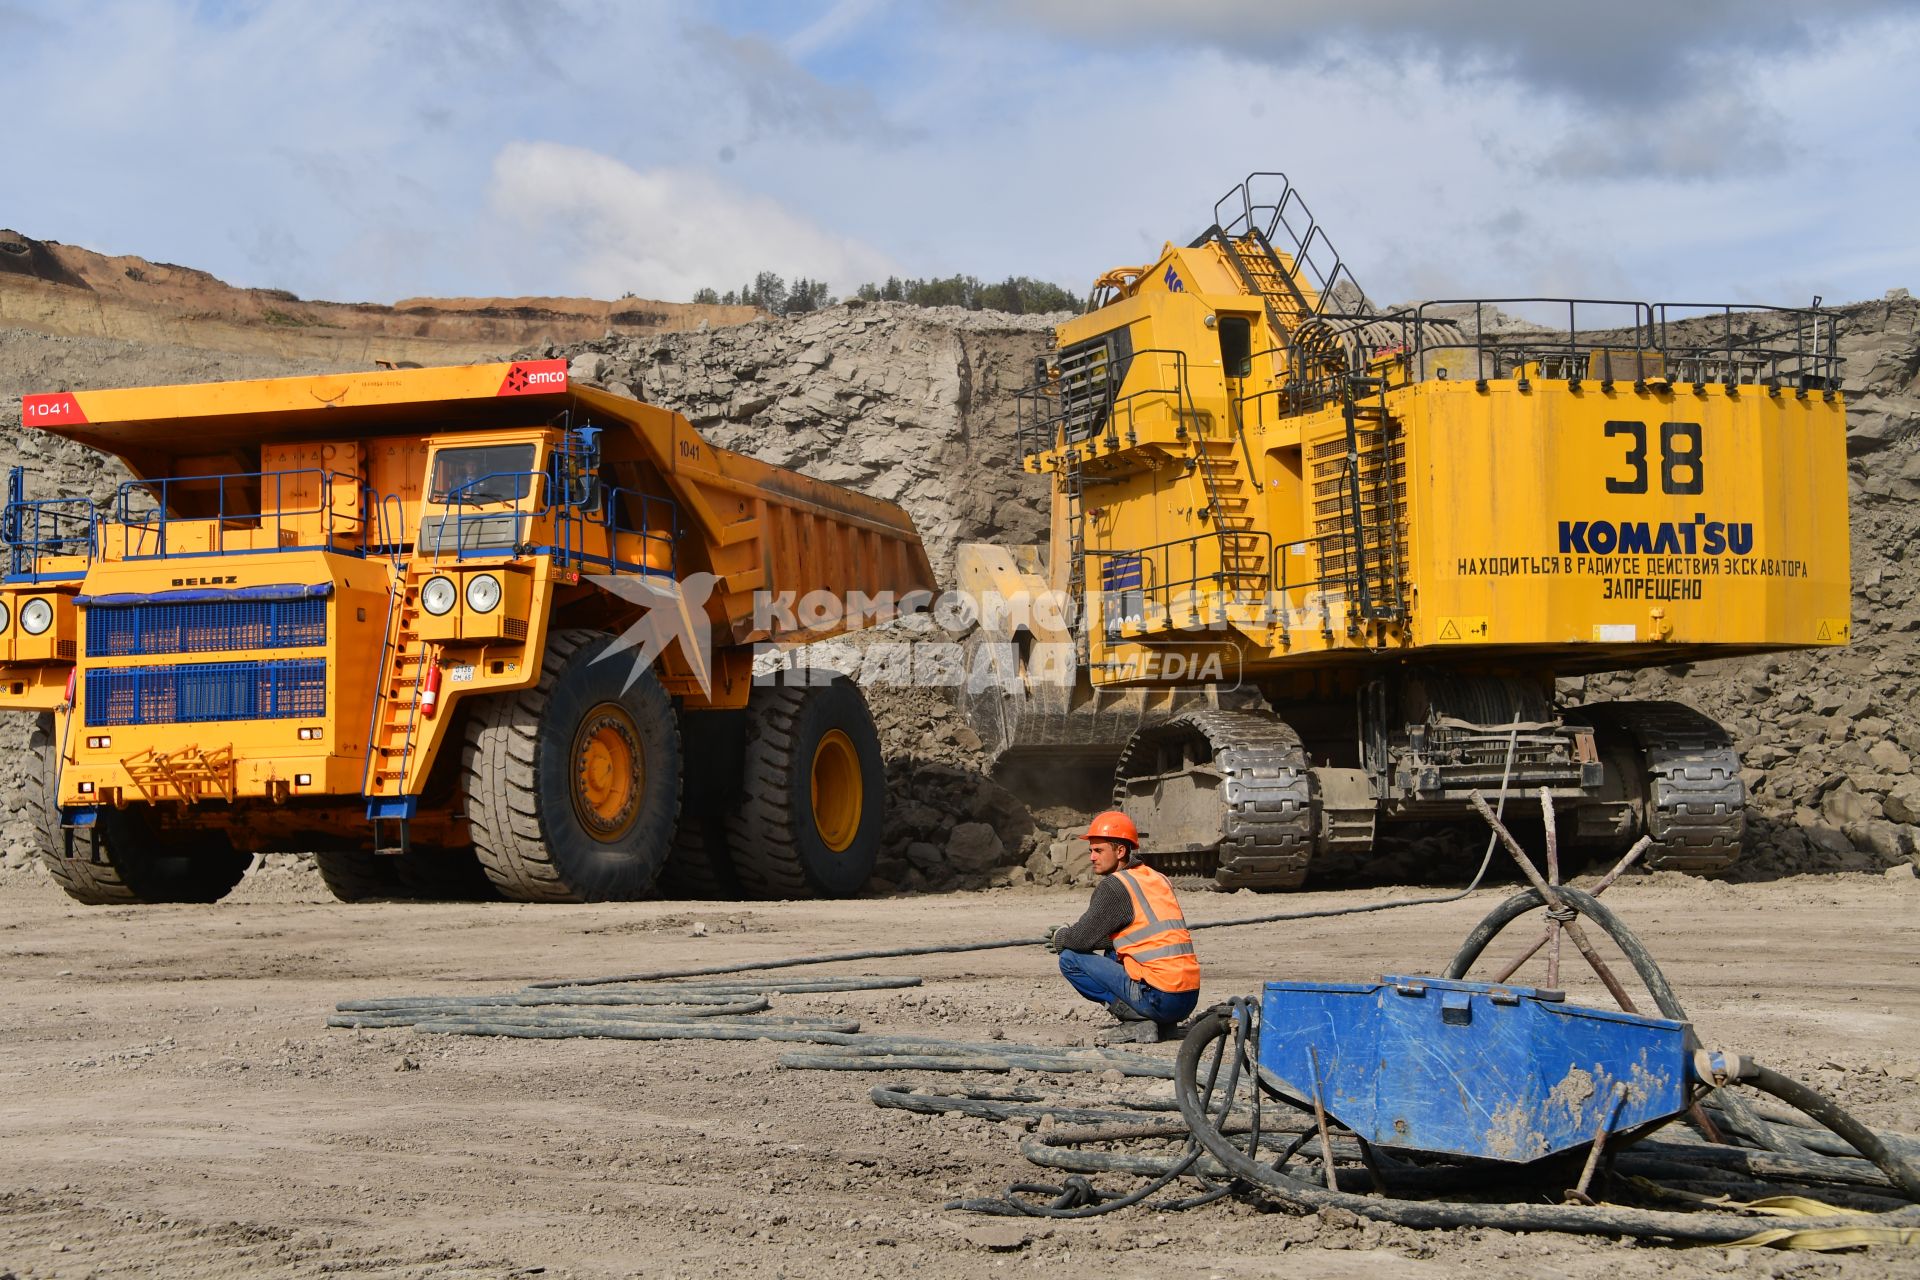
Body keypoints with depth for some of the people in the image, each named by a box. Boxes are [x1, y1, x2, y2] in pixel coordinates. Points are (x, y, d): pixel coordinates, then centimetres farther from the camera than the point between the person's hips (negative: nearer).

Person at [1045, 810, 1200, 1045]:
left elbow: (1083, 938, -7)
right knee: (1112, 954, 33)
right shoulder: (1158, 879, 18)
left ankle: (1139, 1022, -8)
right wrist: (1069, 934, 22)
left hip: (1159, 997, -8)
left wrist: (1060, 938, 16)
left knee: (1071, 959, 1)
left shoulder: (1114, 885, -8)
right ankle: (1161, 1024, 13)